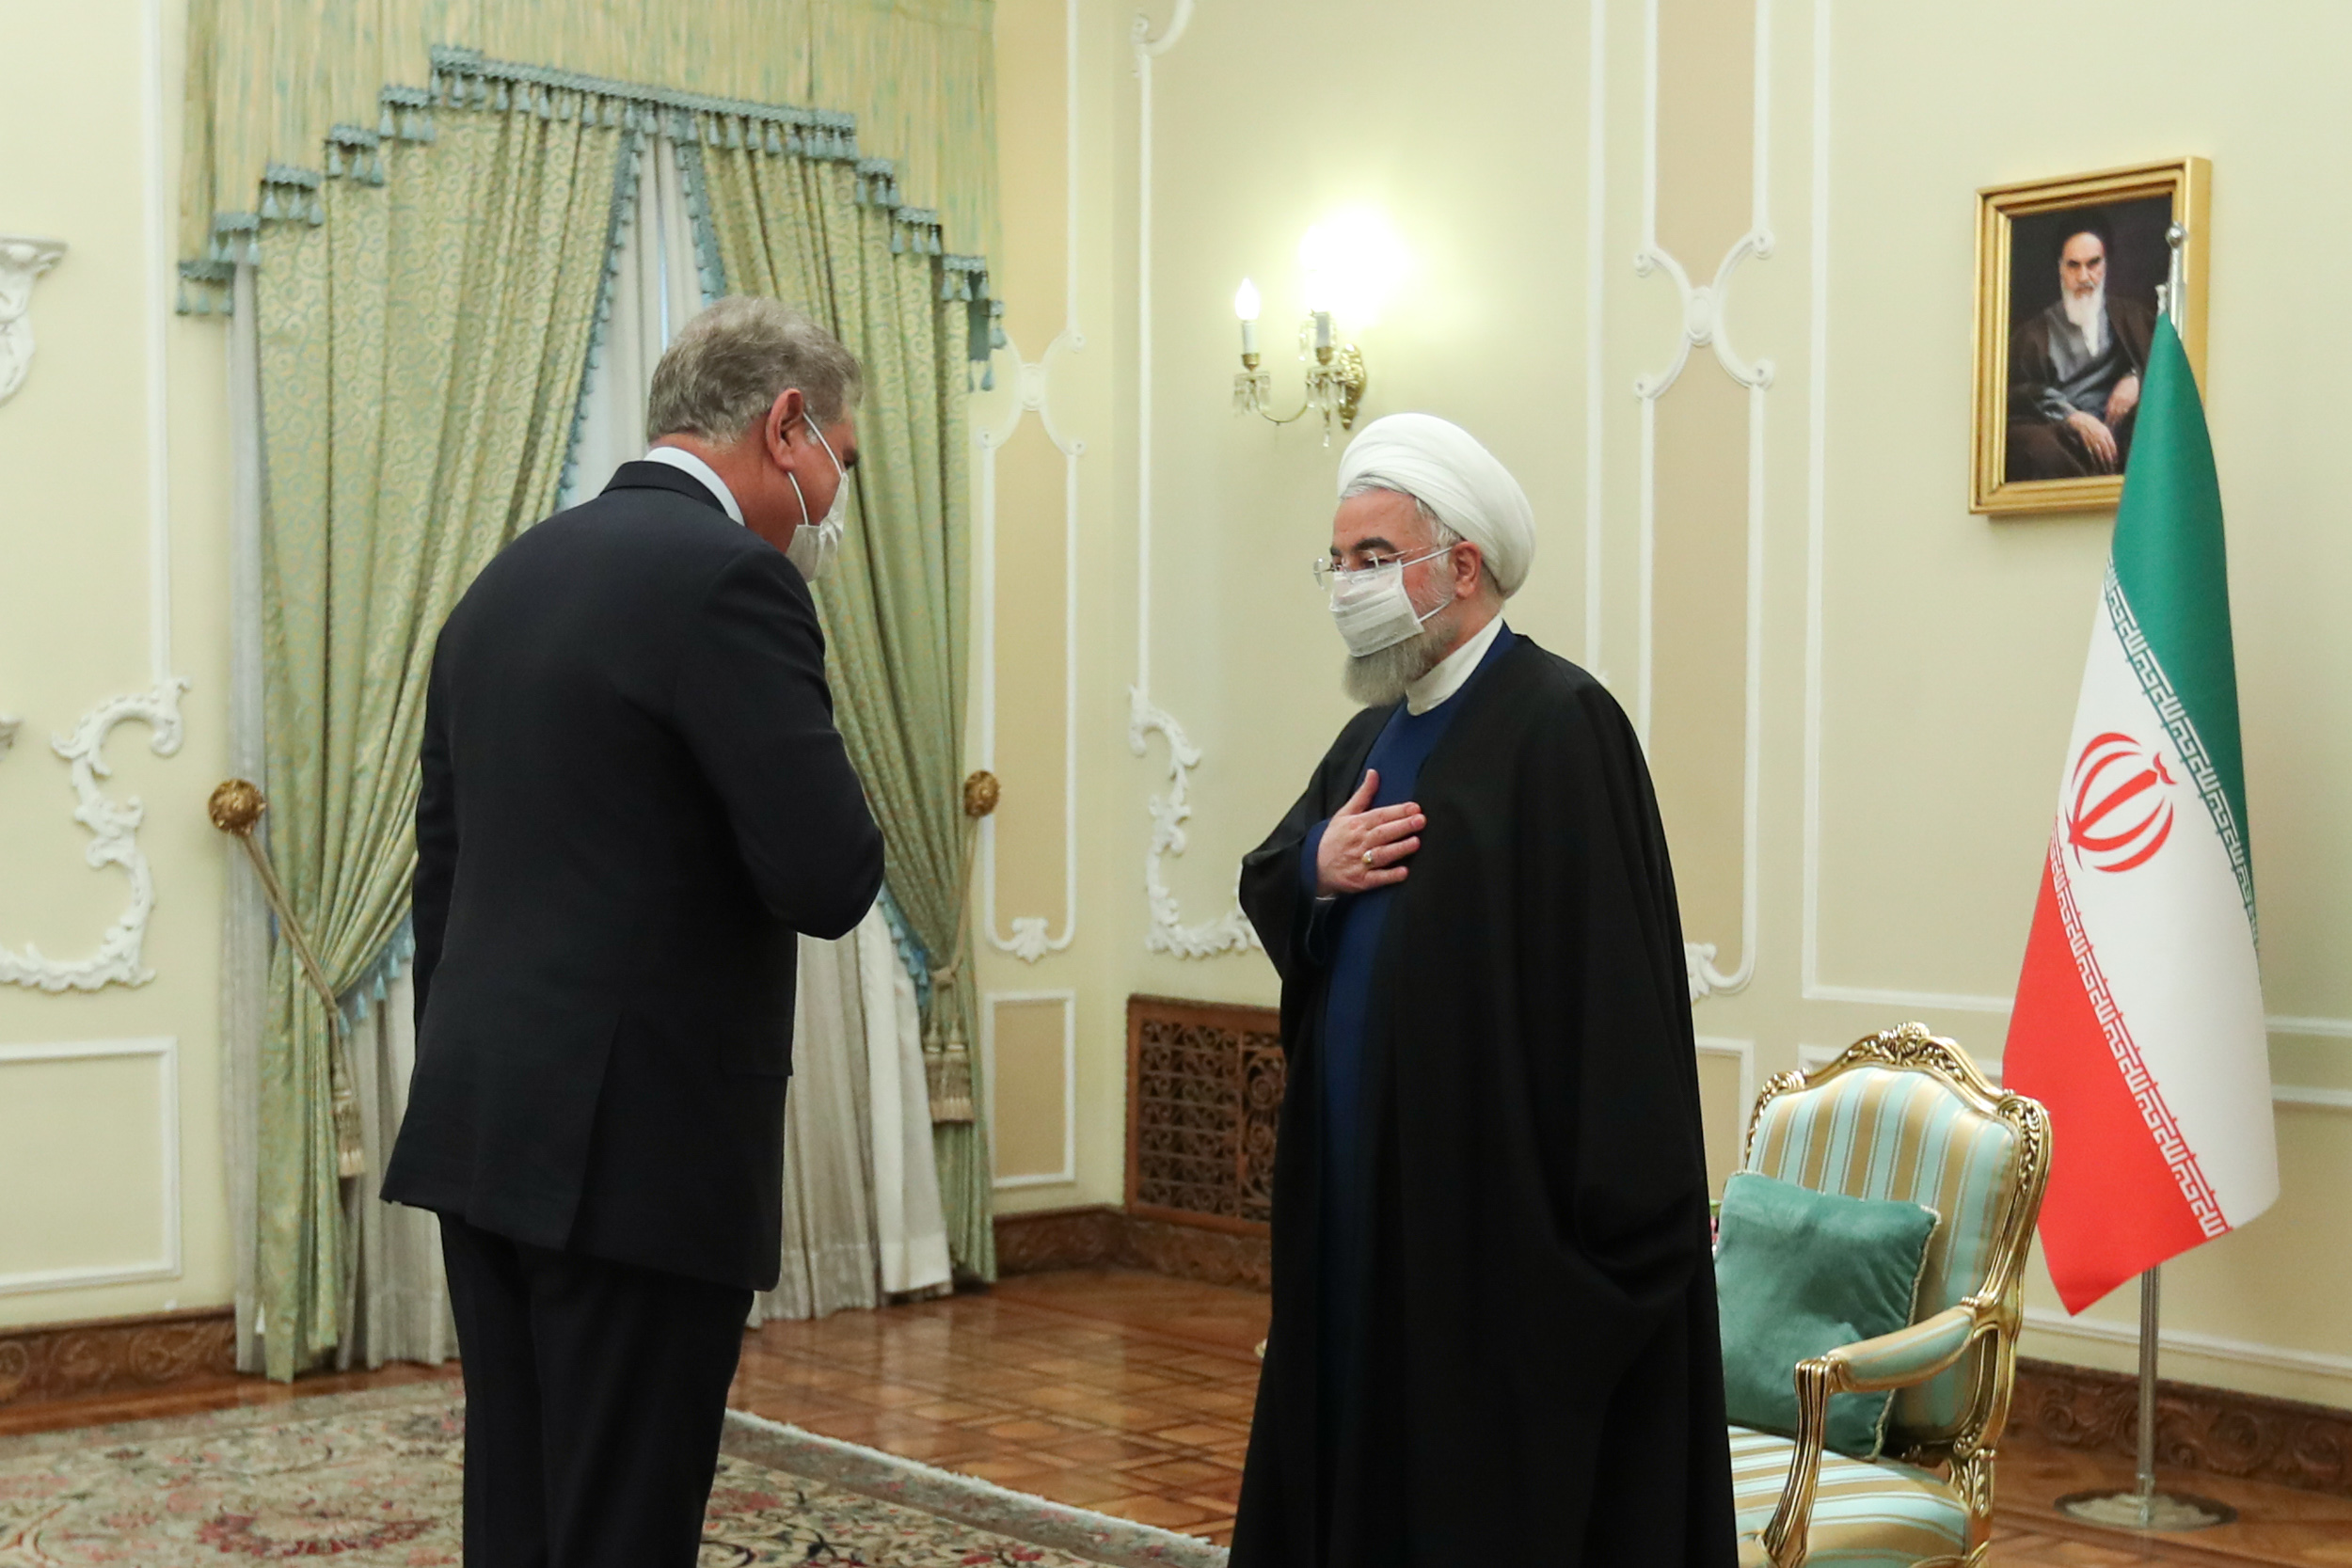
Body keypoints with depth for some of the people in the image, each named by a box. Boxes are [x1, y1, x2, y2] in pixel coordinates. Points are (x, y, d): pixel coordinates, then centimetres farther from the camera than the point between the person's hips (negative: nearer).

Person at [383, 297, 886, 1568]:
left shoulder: (507, 579, 13)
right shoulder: (727, 575, -13)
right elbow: (830, 879, -19)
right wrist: (831, 836, 4)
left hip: (484, 1129, 8)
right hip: (635, 1145, -8)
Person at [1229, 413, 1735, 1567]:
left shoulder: (1559, 724, -13)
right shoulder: (1376, 733, 14)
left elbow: (1613, 981, -20)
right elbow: (1263, 886, 16)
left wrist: (1607, 1221, -23)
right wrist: (1315, 870, -7)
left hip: (1501, 1205, -8)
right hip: (1363, 1191, 8)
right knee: (1364, 1441, 13)